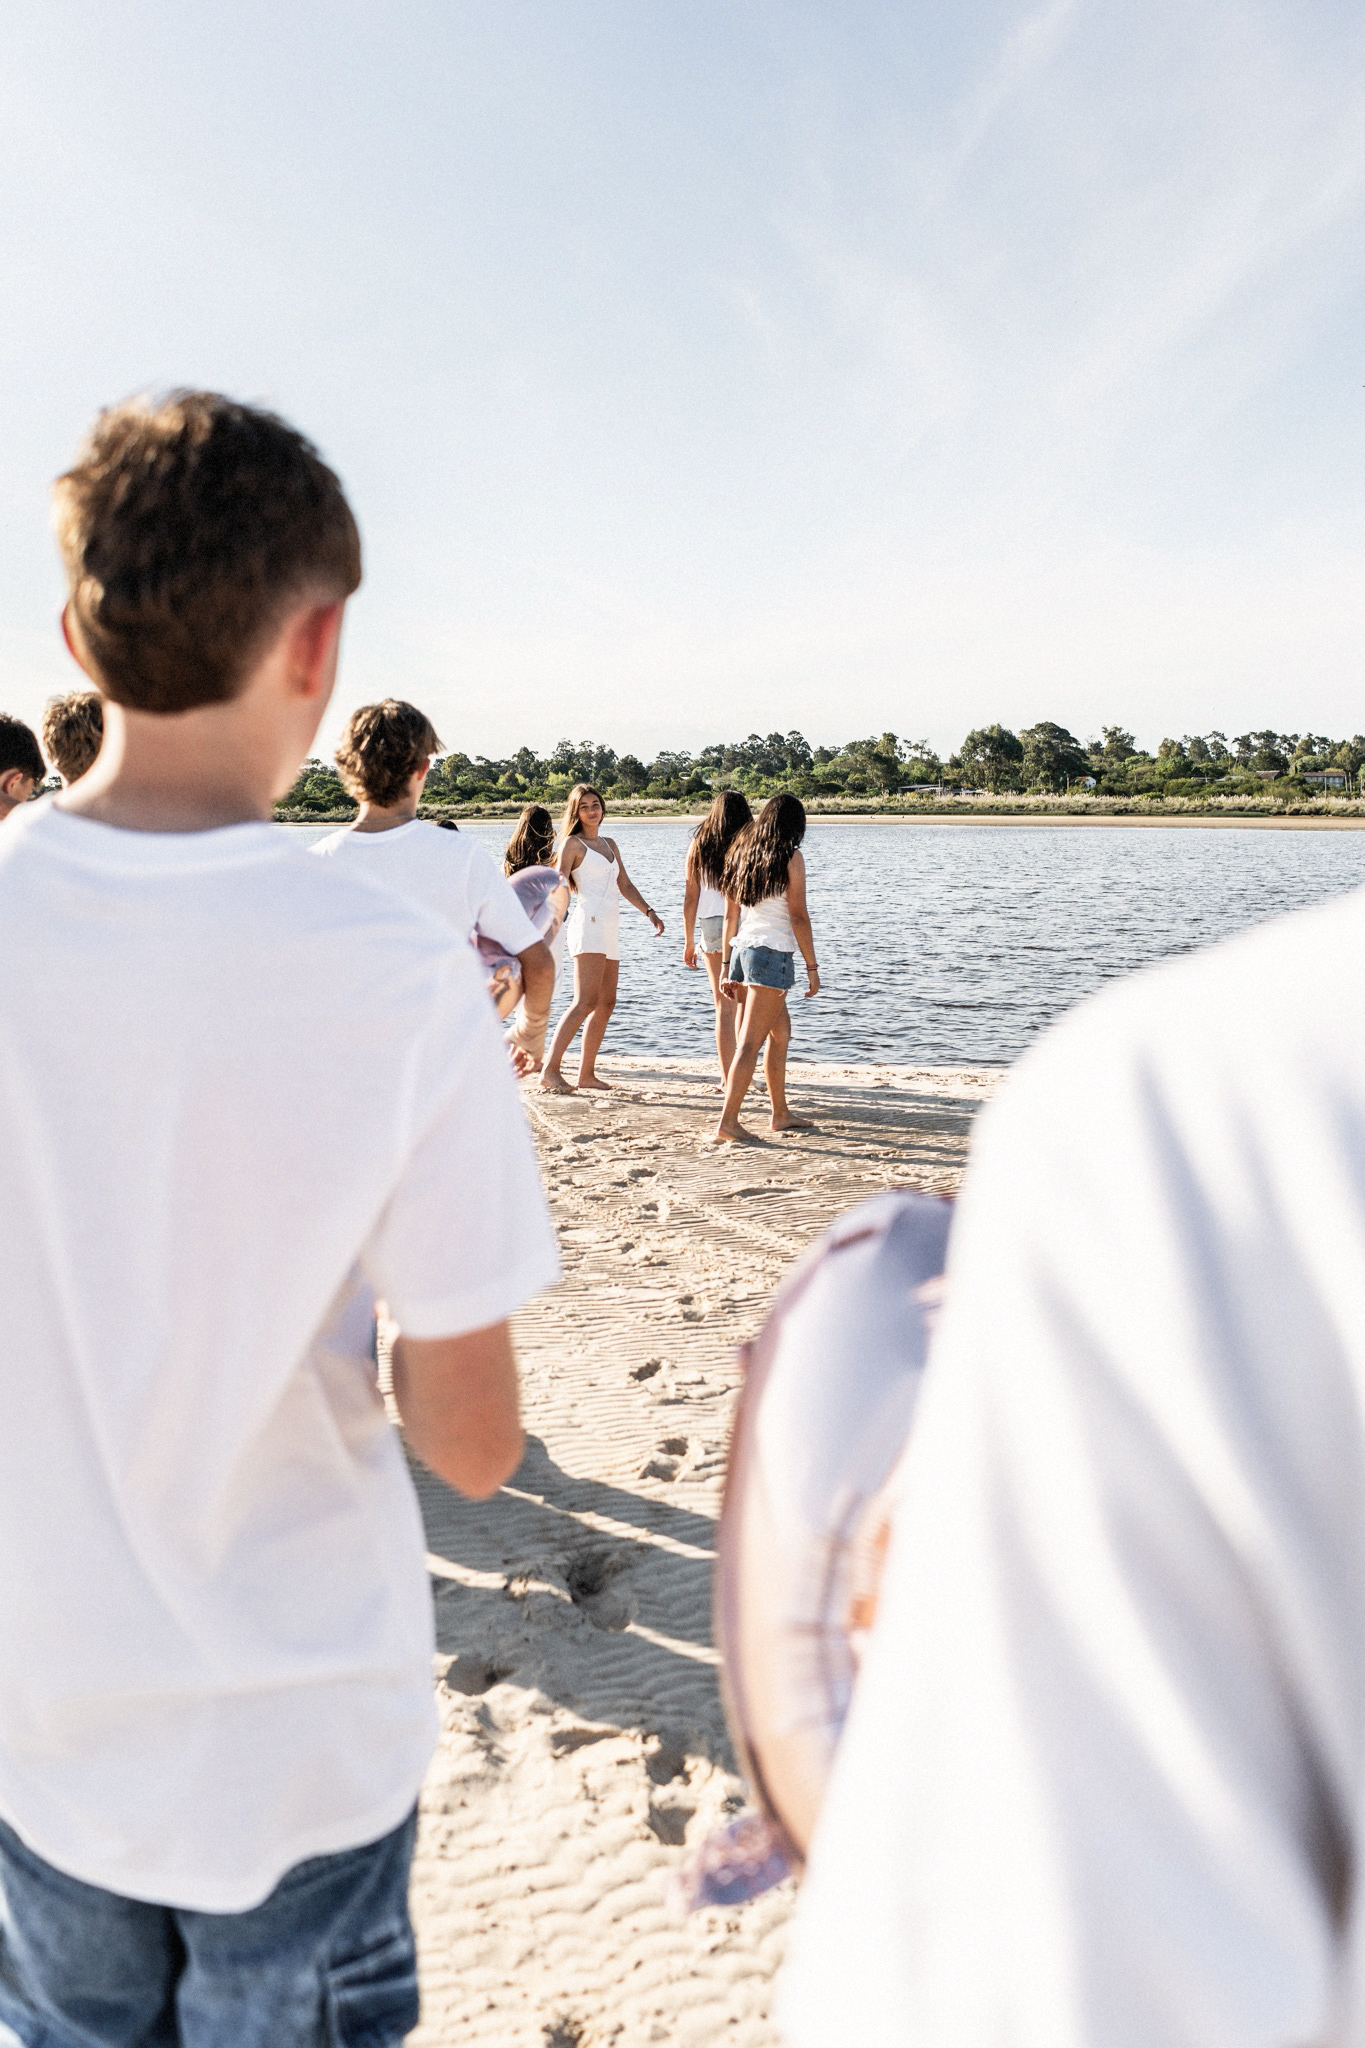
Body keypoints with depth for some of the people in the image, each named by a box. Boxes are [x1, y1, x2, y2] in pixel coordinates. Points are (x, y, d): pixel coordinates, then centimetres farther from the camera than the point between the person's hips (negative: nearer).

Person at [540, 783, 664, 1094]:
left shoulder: (610, 845, 21)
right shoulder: (573, 843, 0)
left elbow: (625, 885, 26)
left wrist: (649, 911, 17)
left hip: (610, 929, 8)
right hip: (588, 925, -8)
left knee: (606, 1004, 5)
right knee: (586, 1002, -19)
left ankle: (587, 1073, 10)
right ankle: (550, 1071, -22)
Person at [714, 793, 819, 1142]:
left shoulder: (742, 852, 13)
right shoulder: (790, 857, -7)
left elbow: (730, 915, 15)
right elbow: (798, 917, -10)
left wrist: (727, 964, 19)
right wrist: (812, 967, -4)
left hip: (742, 949, 8)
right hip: (773, 953, -7)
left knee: (780, 1032, 20)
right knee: (750, 1043, -7)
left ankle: (780, 1113, 27)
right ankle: (727, 1123, -9)